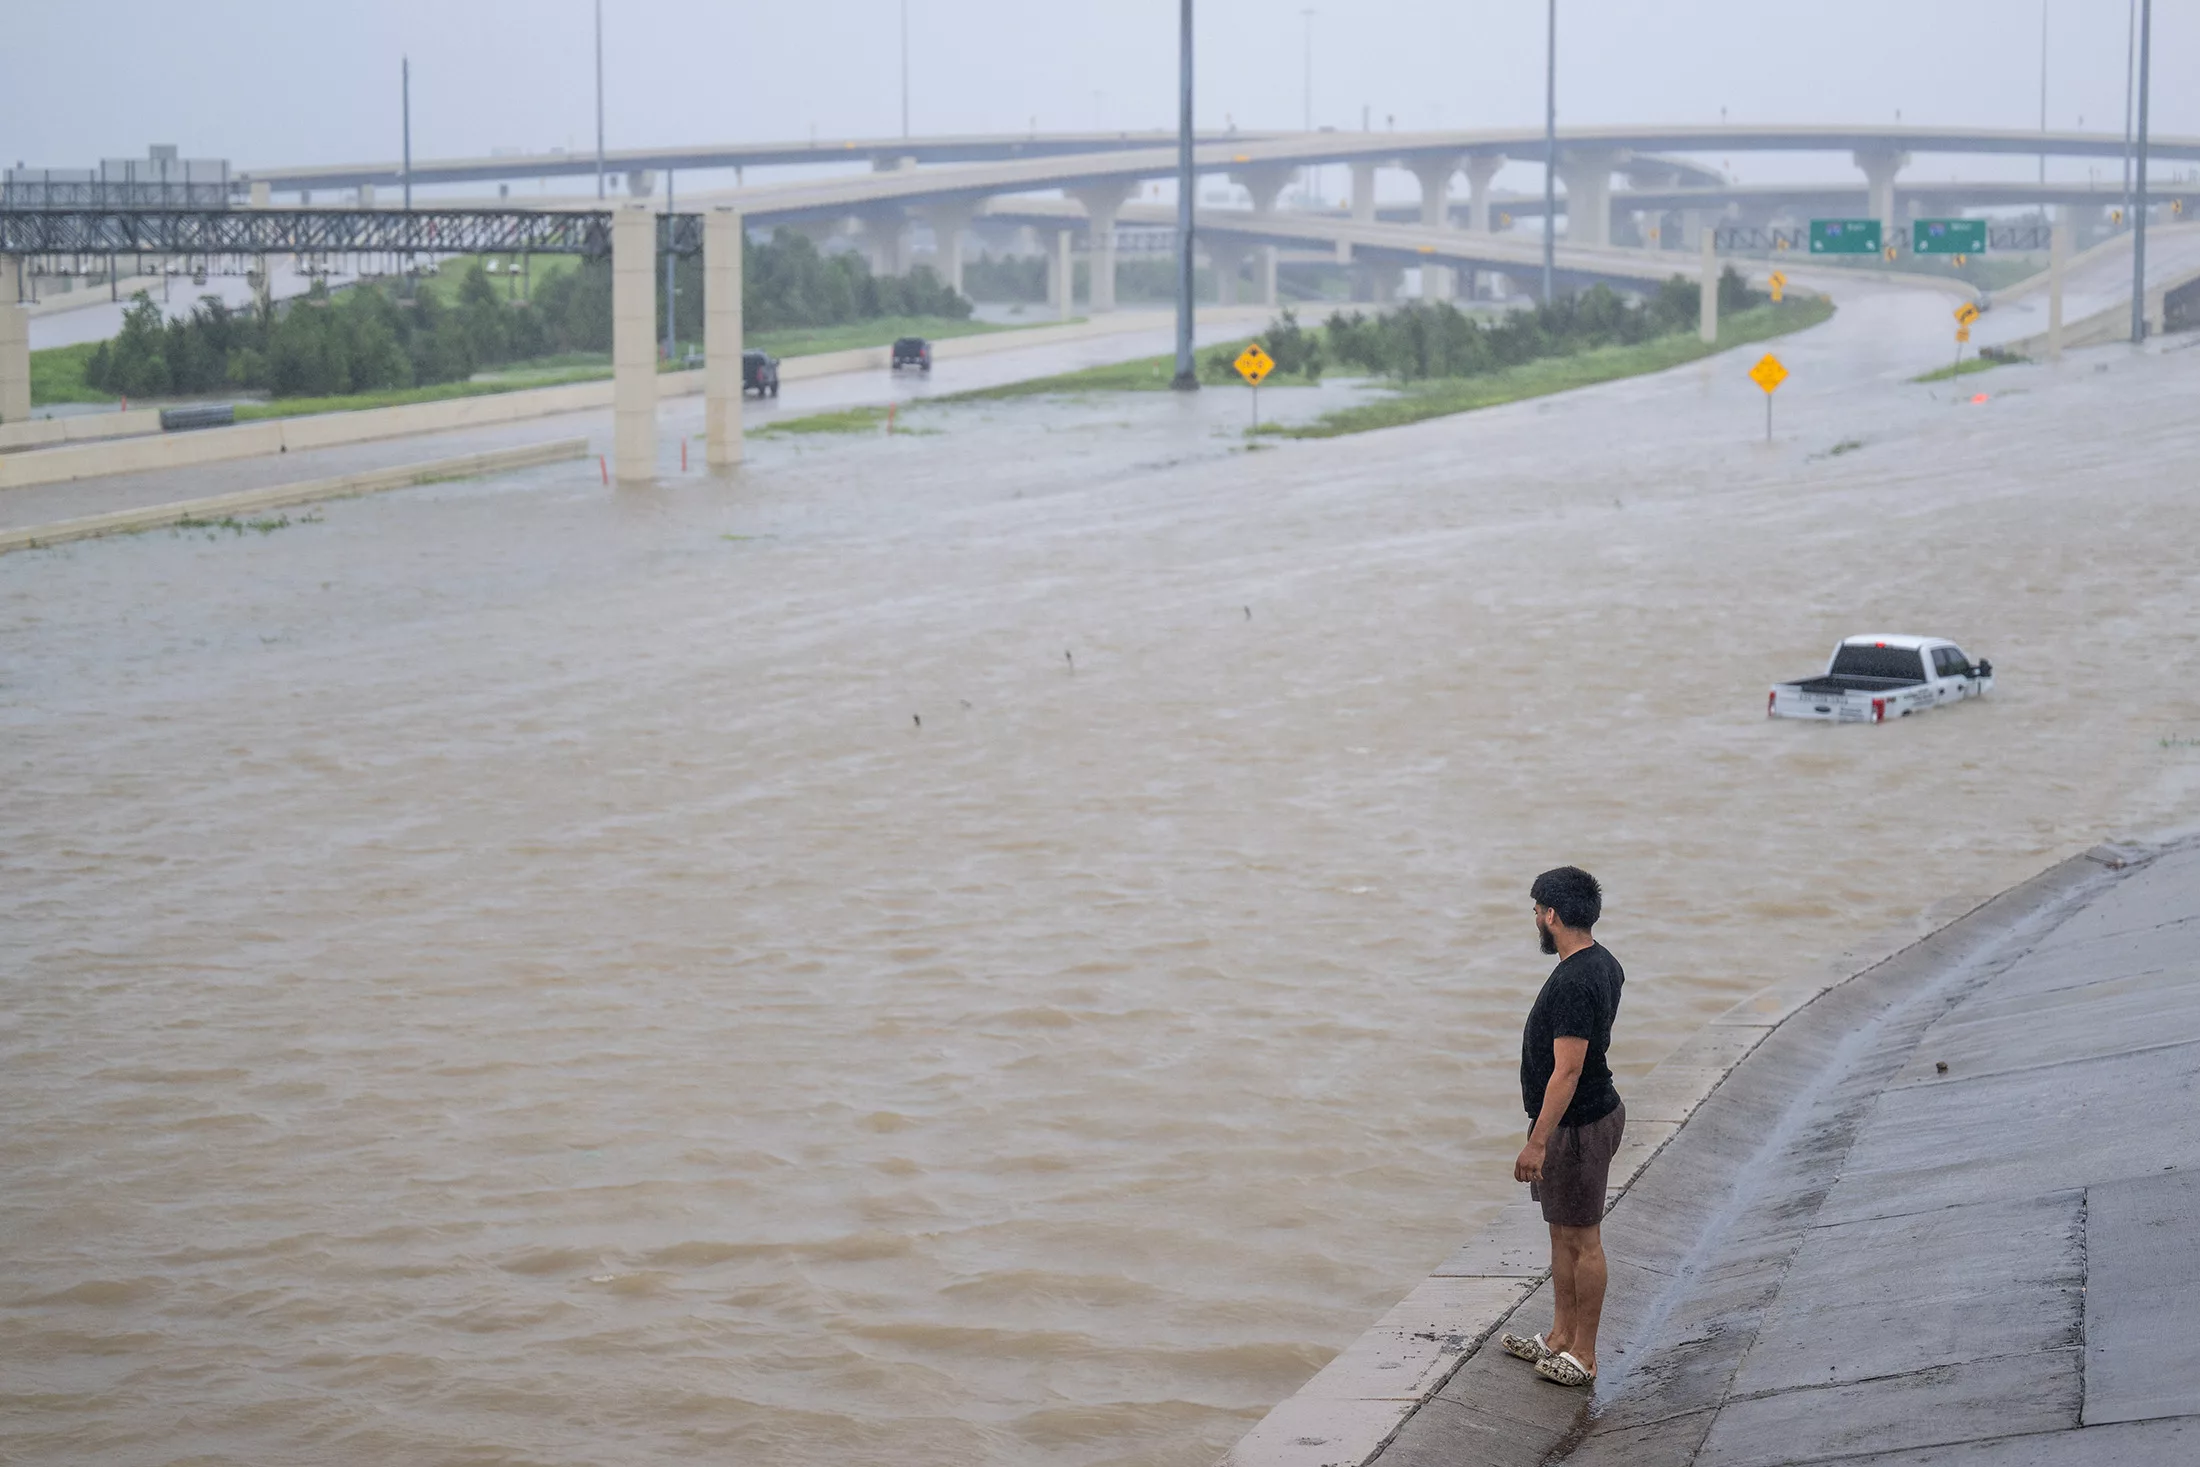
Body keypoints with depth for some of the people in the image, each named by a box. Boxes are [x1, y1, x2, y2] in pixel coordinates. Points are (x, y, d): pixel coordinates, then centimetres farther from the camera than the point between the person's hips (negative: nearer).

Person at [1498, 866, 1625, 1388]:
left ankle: (1583, 1356, 8)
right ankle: (1560, 1336, 28)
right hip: (1594, 1110, 10)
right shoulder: (1603, 963, 7)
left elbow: (1567, 1070, -28)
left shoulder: (1574, 982, -26)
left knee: (1581, 1239, 0)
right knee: (1562, 1232, 18)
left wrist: (1538, 1142, -25)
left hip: (1577, 1125, -10)